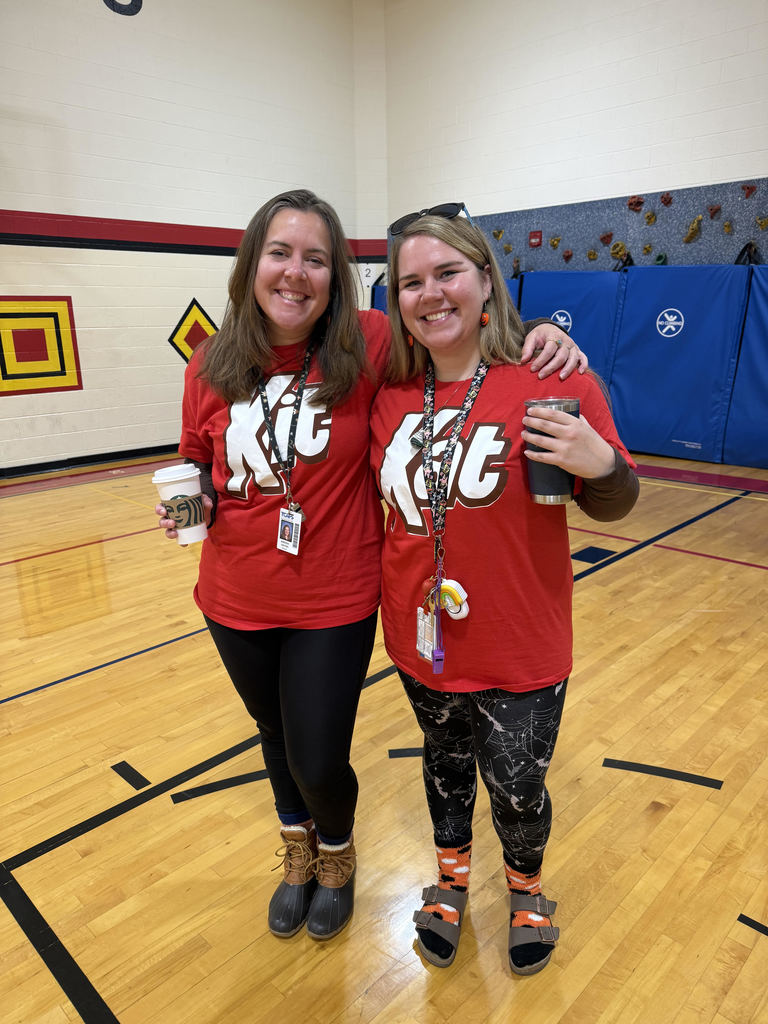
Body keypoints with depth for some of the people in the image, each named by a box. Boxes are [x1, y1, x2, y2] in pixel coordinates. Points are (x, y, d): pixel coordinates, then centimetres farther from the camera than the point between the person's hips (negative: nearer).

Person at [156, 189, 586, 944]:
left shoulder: (370, 344, -14)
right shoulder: (210, 366, -5)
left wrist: (538, 334, -17)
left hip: (334, 604, -3)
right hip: (237, 603, 4)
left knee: (319, 761, 9)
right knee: (277, 737, 25)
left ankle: (336, 856, 48)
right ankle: (298, 853, 57)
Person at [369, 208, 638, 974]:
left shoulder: (552, 382, -15)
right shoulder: (391, 392, -2)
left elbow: (611, 505, -7)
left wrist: (600, 465, -28)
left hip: (518, 650, -3)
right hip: (420, 642, 4)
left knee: (516, 788, 16)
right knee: (445, 764, 25)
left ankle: (526, 887, 51)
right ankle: (451, 881, 54)